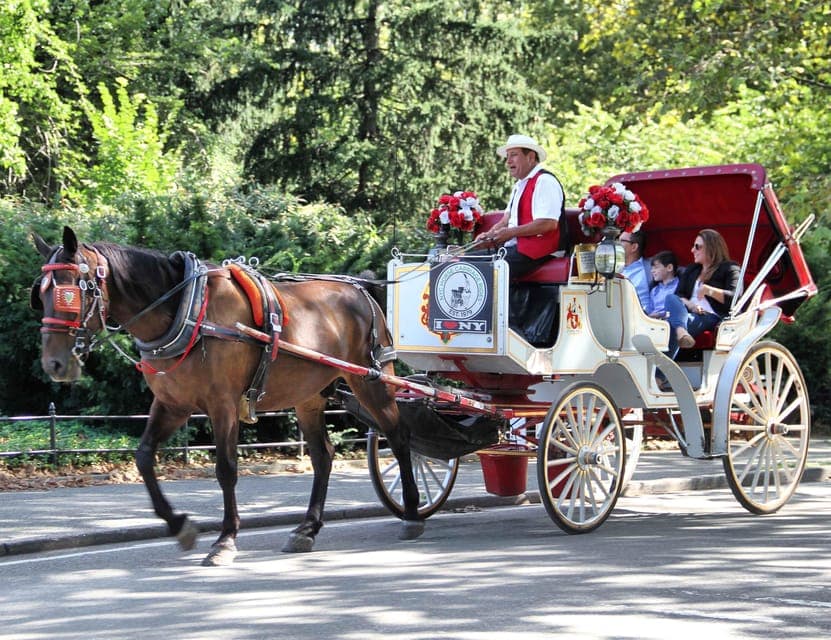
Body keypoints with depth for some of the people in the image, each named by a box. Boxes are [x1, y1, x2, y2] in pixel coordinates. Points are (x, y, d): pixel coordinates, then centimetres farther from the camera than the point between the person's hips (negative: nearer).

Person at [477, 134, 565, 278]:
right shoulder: (519, 184, 24)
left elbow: (549, 223, -20)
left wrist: (511, 232, -18)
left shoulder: (544, 182, -9)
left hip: (534, 253, -10)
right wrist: (489, 234, 3)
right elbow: (507, 219, 24)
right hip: (514, 247, 10)